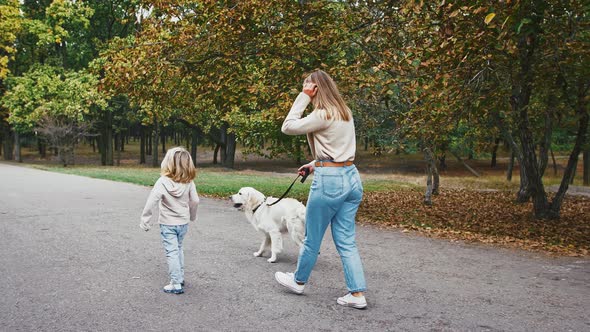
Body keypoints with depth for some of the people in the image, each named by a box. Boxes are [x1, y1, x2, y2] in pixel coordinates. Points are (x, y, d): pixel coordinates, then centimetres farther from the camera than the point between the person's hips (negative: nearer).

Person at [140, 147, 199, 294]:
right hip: (183, 222, 4)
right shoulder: (189, 182, -10)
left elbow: (152, 202, -22)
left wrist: (144, 219, -15)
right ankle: (180, 277, 31)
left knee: (172, 252, 3)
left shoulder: (163, 182, -19)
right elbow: (194, 201, -4)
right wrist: (192, 216, 13)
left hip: (168, 224, -4)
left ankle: (176, 284, 4)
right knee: (178, 249, 23)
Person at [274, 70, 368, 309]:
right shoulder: (345, 113, 13)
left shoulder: (323, 114, -14)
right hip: (351, 177, 8)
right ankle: (357, 294, 9)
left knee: (312, 237, 12)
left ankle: (298, 280, 31)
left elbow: (288, 127, -11)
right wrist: (315, 164, 19)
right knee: (346, 241, 10)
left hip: (329, 180, -8)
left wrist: (303, 97, -8)